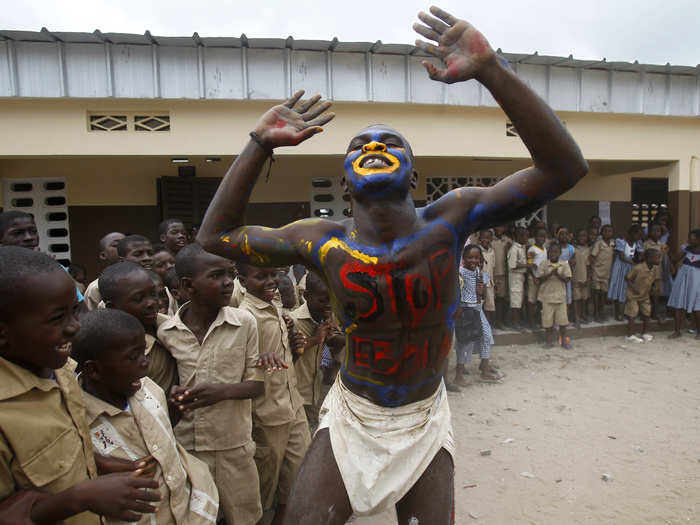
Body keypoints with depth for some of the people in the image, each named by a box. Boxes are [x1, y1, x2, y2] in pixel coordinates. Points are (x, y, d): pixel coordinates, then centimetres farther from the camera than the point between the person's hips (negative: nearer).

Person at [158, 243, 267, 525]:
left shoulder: (244, 323, -10)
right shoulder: (166, 332, -7)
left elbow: (257, 385, -5)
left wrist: (222, 391, -22)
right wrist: (172, 396, -13)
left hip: (233, 447, 0)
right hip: (183, 447, 1)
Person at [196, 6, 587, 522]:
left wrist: (491, 69, -31)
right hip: (350, 415, 0)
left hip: (426, 421, 1)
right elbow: (216, 235, -5)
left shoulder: (450, 219, -16)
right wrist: (260, 145, -12)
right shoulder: (323, 242, -15)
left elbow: (564, 168, -22)